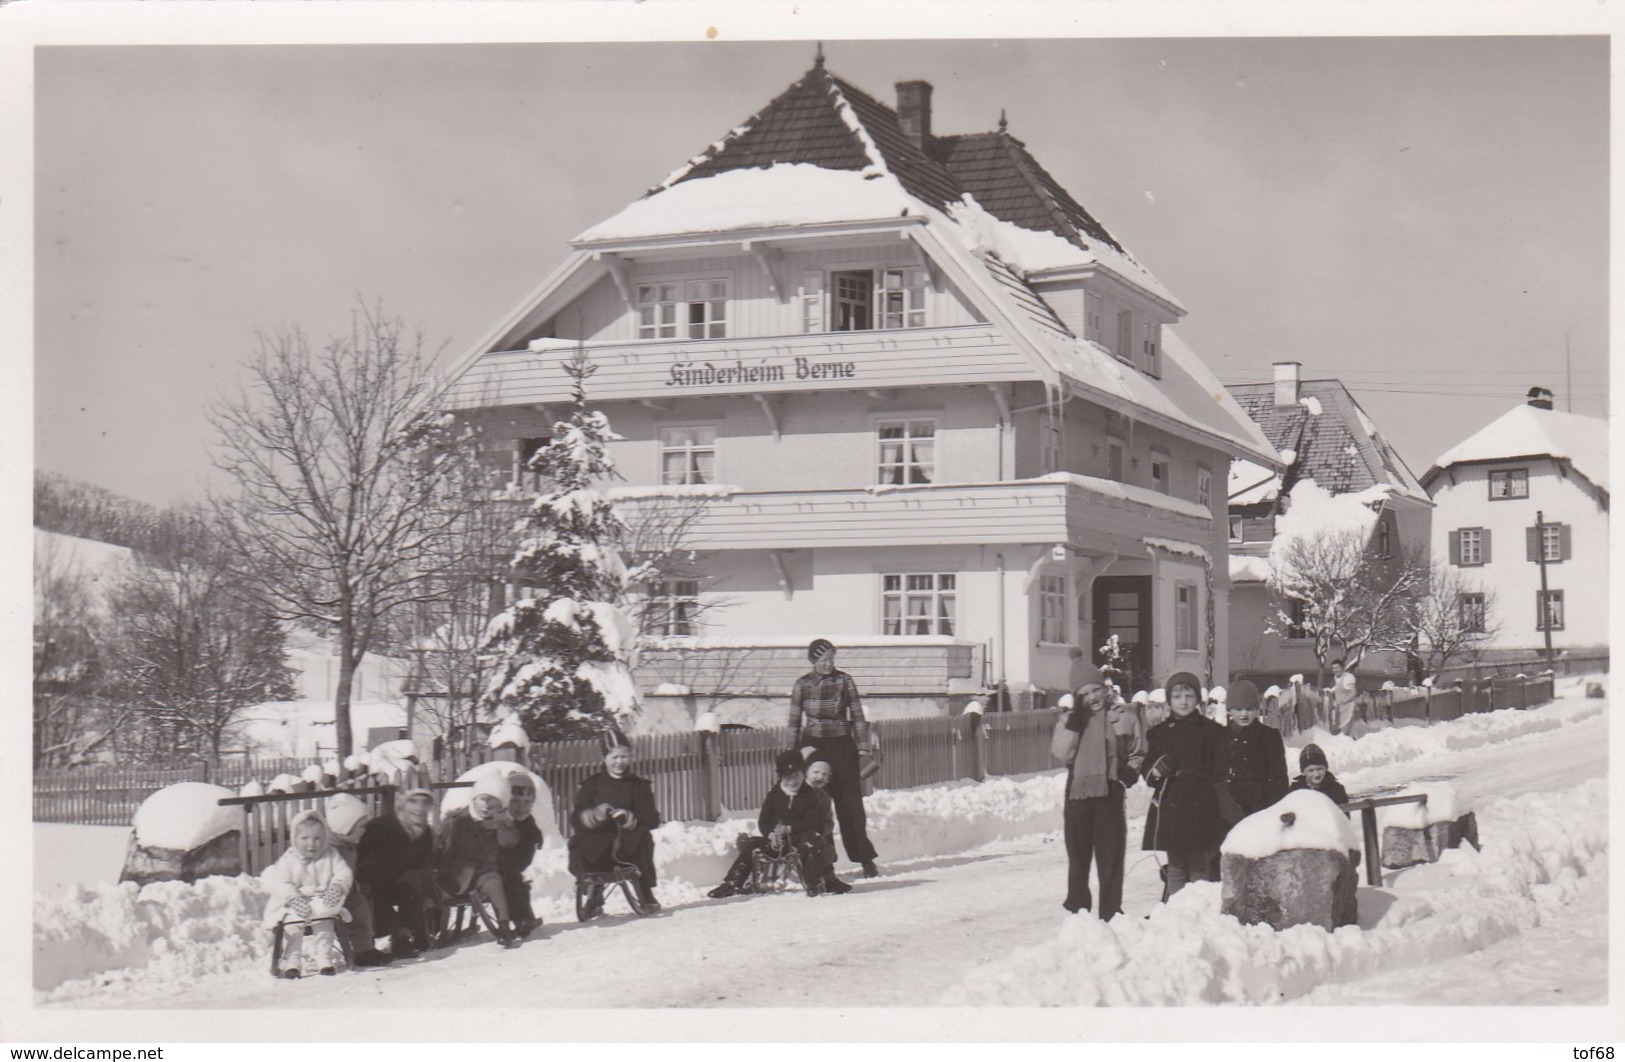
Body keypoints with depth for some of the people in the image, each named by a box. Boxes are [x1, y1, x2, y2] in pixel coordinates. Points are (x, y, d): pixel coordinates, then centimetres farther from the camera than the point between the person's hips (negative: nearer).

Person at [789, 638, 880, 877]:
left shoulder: (844, 681, 2)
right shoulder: (802, 685, 2)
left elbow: (857, 715, 4)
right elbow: (794, 721, 7)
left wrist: (863, 746, -2)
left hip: (842, 745, 0)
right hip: (813, 746, 0)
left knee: (851, 803, -1)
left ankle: (865, 858, 4)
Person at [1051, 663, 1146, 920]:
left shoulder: (1125, 716, 4)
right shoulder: (1069, 720, 8)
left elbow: (1138, 753, 11)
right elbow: (1061, 754, -7)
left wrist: (1130, 772, -8)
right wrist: (1075, 721, -12)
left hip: (1109, 793, -2)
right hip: (1078, 793, 2)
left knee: (1110, 856, -1)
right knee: (1078, 855, 9)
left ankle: (1110, 914, 5)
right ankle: (1076, 909, 19)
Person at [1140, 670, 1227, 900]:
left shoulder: (1211, 731, 5)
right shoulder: (1159, 733, 14)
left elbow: (1220, 773, 2)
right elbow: (1147, 769, 14)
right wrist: (1156, 771, -8)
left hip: (1201, 810, -3)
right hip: (1170, 809, 3)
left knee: (1200, 868, -4)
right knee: (1175, 868, 7)